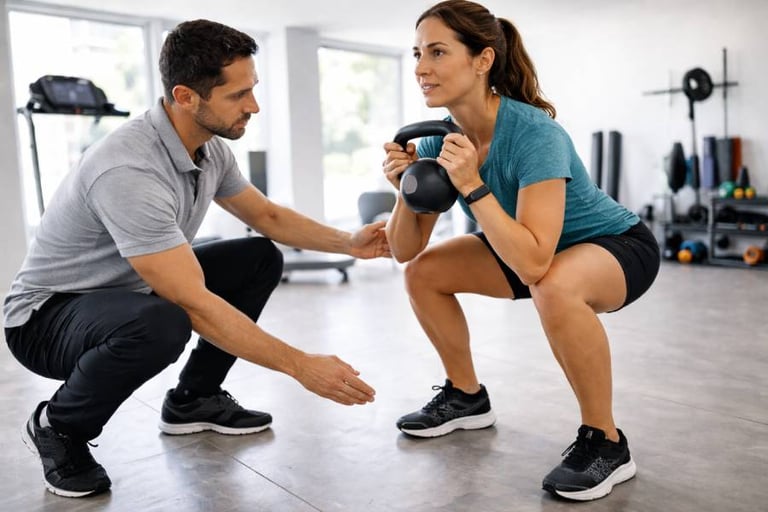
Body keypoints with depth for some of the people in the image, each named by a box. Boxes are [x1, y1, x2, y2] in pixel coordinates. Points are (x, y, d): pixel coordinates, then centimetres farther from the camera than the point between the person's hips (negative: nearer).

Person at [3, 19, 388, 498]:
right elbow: (194, 303, -37)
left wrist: (348, 242, -6)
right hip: (47, 314, -8)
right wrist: (301, 366, -35)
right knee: (160, 323, -40)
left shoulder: (210, 148, -8)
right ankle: (58, 427, -6)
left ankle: (193, 400, 11)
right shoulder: (128, 171, -34)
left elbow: (267, 216, 8)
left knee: (260, 259, 1)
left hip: (136, 291, 8)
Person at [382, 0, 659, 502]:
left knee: (553, 287, -40)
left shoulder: (534, 134, -33)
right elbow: (405, 250, -9)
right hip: (534, 250, 7)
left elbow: (534, 264, -41)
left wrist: (472, 186, -41)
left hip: (619, 245, -7)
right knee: (424, 273, -1)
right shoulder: (439, 138, -13)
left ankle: (606, 442, -17)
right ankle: (467, 397, 17)